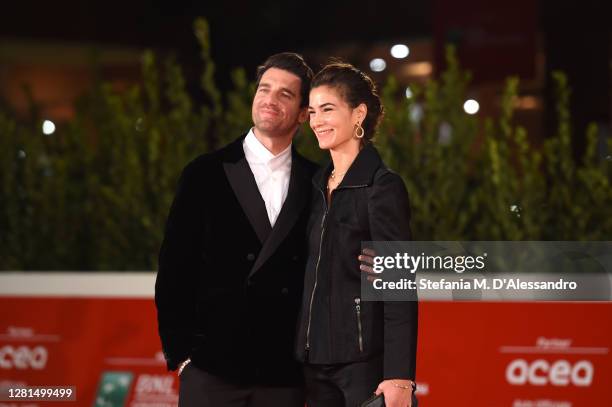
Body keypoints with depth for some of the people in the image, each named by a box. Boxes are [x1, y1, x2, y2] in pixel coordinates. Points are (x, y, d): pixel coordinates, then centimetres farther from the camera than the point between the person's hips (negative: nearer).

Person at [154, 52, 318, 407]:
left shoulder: (316, 184, 8)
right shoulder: (205, 174, 3)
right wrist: (180, 352, -3)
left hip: (285, 376, 2)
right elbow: (174, 269, 2)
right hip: (212, 369, -1)